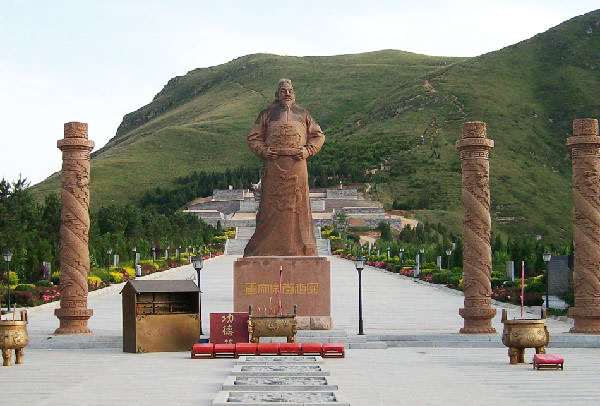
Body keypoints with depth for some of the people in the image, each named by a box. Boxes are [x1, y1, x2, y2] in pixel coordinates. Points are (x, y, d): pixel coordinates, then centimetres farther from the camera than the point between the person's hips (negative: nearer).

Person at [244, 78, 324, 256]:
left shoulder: (303, 114, 17)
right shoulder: (267, 113, 14)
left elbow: (318, 136, 18)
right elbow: (253, 138, 13)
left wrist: (307, 151, 0)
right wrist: (263, 150, -5)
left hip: (297, 166, 1)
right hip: (273, 165, -1)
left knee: (297, 206, 0)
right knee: (271, 205, -3)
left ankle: (300, 246, 5)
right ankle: (266, 248, 0)